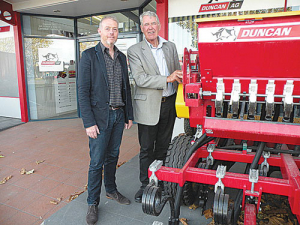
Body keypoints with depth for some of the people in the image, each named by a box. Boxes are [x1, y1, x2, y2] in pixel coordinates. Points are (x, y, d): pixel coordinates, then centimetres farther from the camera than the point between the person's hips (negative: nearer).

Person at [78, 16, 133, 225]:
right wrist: (89, 123, -15)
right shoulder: (89, 55, -7)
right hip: (100, 117, -5)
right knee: (97, 161, 3)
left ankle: (111, 190, 37)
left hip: (119, 116, 5)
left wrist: (129, 115, 11)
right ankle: (93, 203, 21)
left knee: (113, 156, 18)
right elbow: (83, 91, -11)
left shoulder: (122, 57, 10)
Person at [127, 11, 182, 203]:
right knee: (147, 149, 7)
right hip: (149, 106, -4)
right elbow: (140, 78, -16)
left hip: (169, 103, 4)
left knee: (163, 147, 16)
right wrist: (167, 79, -23)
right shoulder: (134, 51, -4)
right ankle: (145, 184, 25)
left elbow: (178, 75, 16)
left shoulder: (171, 47, 10)